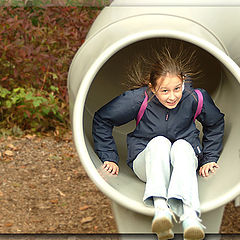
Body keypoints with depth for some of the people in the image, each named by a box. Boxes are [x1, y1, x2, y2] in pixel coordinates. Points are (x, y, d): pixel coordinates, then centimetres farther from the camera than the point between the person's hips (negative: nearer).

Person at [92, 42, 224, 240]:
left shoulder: (194, 98, -10)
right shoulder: (139, 99, -14)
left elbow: (216, 124, 11)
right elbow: (102, 119, -2)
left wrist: (210, 159, 8)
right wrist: (109, 158, -2)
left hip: (184, 160, 1)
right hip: (147, 162, -1)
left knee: (181, 146, -35)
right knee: (160, 142, -34)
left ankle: (189, 213, -61)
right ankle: (160, 207, -58)